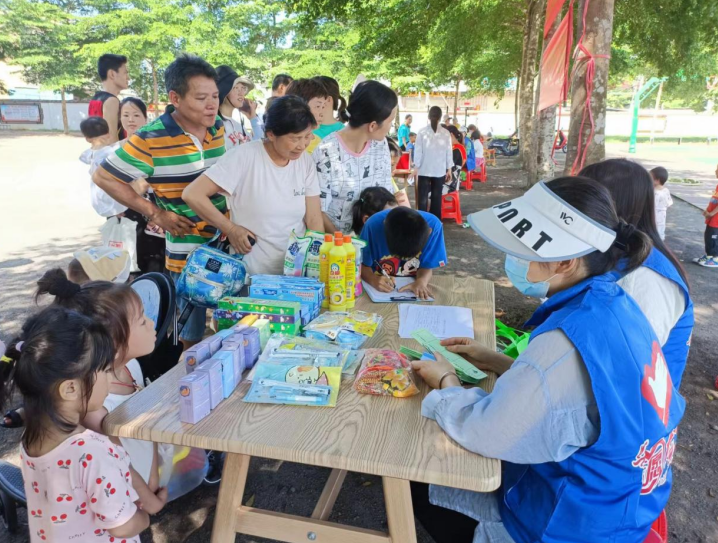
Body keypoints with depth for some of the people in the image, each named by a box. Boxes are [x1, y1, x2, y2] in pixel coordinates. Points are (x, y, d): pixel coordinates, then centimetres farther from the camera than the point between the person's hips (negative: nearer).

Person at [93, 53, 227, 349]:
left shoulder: (220, 128, 1)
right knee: (194, 334, 9)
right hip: (188, 251, -5)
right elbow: (103, 177, -5)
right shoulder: (150, 140, -15)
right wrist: (154, 213, -8)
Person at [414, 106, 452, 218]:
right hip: (440, 171, 1)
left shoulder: (422, 132, -7)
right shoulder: (446, 133, -4)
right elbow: (449, 152, 0)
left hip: (424, 170, -1)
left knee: (423, 196, 5)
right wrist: (449, 169, 8)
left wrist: (416, 168, 3)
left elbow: (418, 151, -5)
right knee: (437, 197, 10)